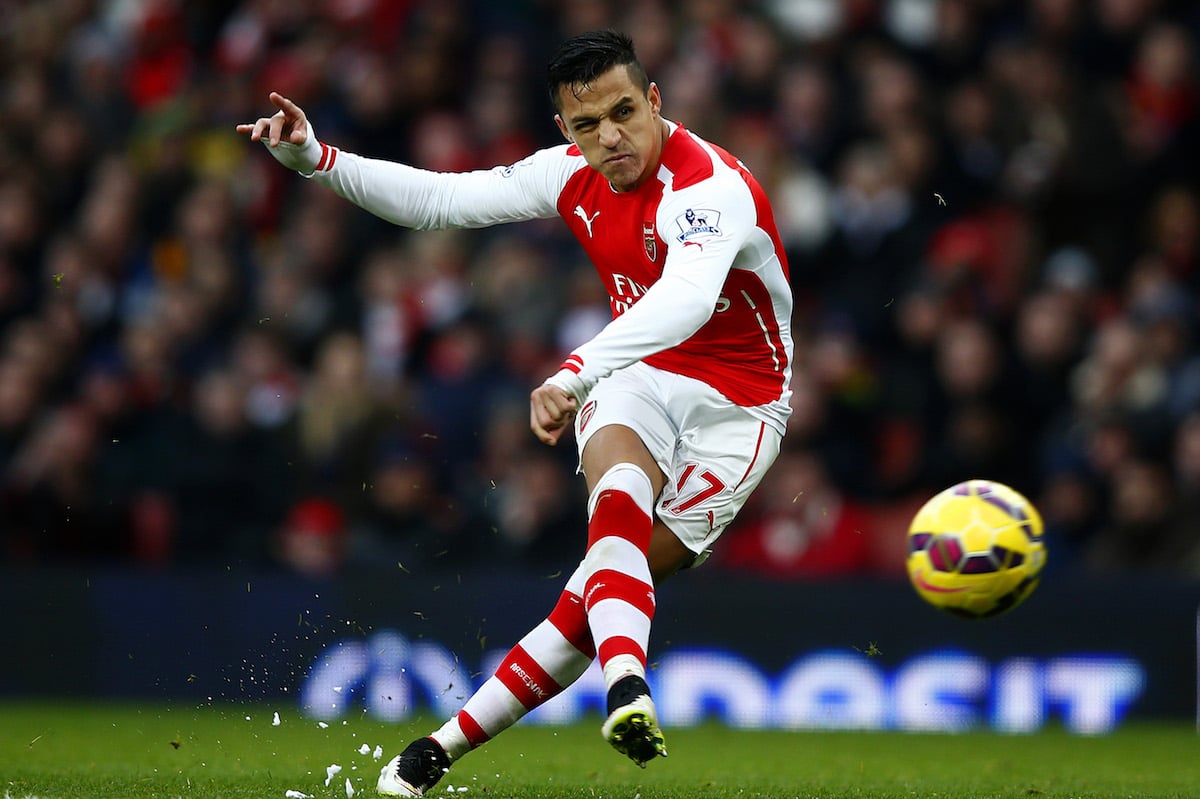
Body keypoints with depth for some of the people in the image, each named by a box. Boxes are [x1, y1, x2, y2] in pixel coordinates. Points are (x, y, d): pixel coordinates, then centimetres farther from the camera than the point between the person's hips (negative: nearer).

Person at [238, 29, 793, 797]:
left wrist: (577, 372, -63)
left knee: (614, 579, -15)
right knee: (619, 492, -31)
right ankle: (626, 687, -50)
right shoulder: (575, 174, -5)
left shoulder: (711, 187, -29)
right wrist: (315, 158, -6)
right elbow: (441, 198, 5)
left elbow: (687, 298, -48)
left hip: (736, 408, -4)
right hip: (639, 376, 4)